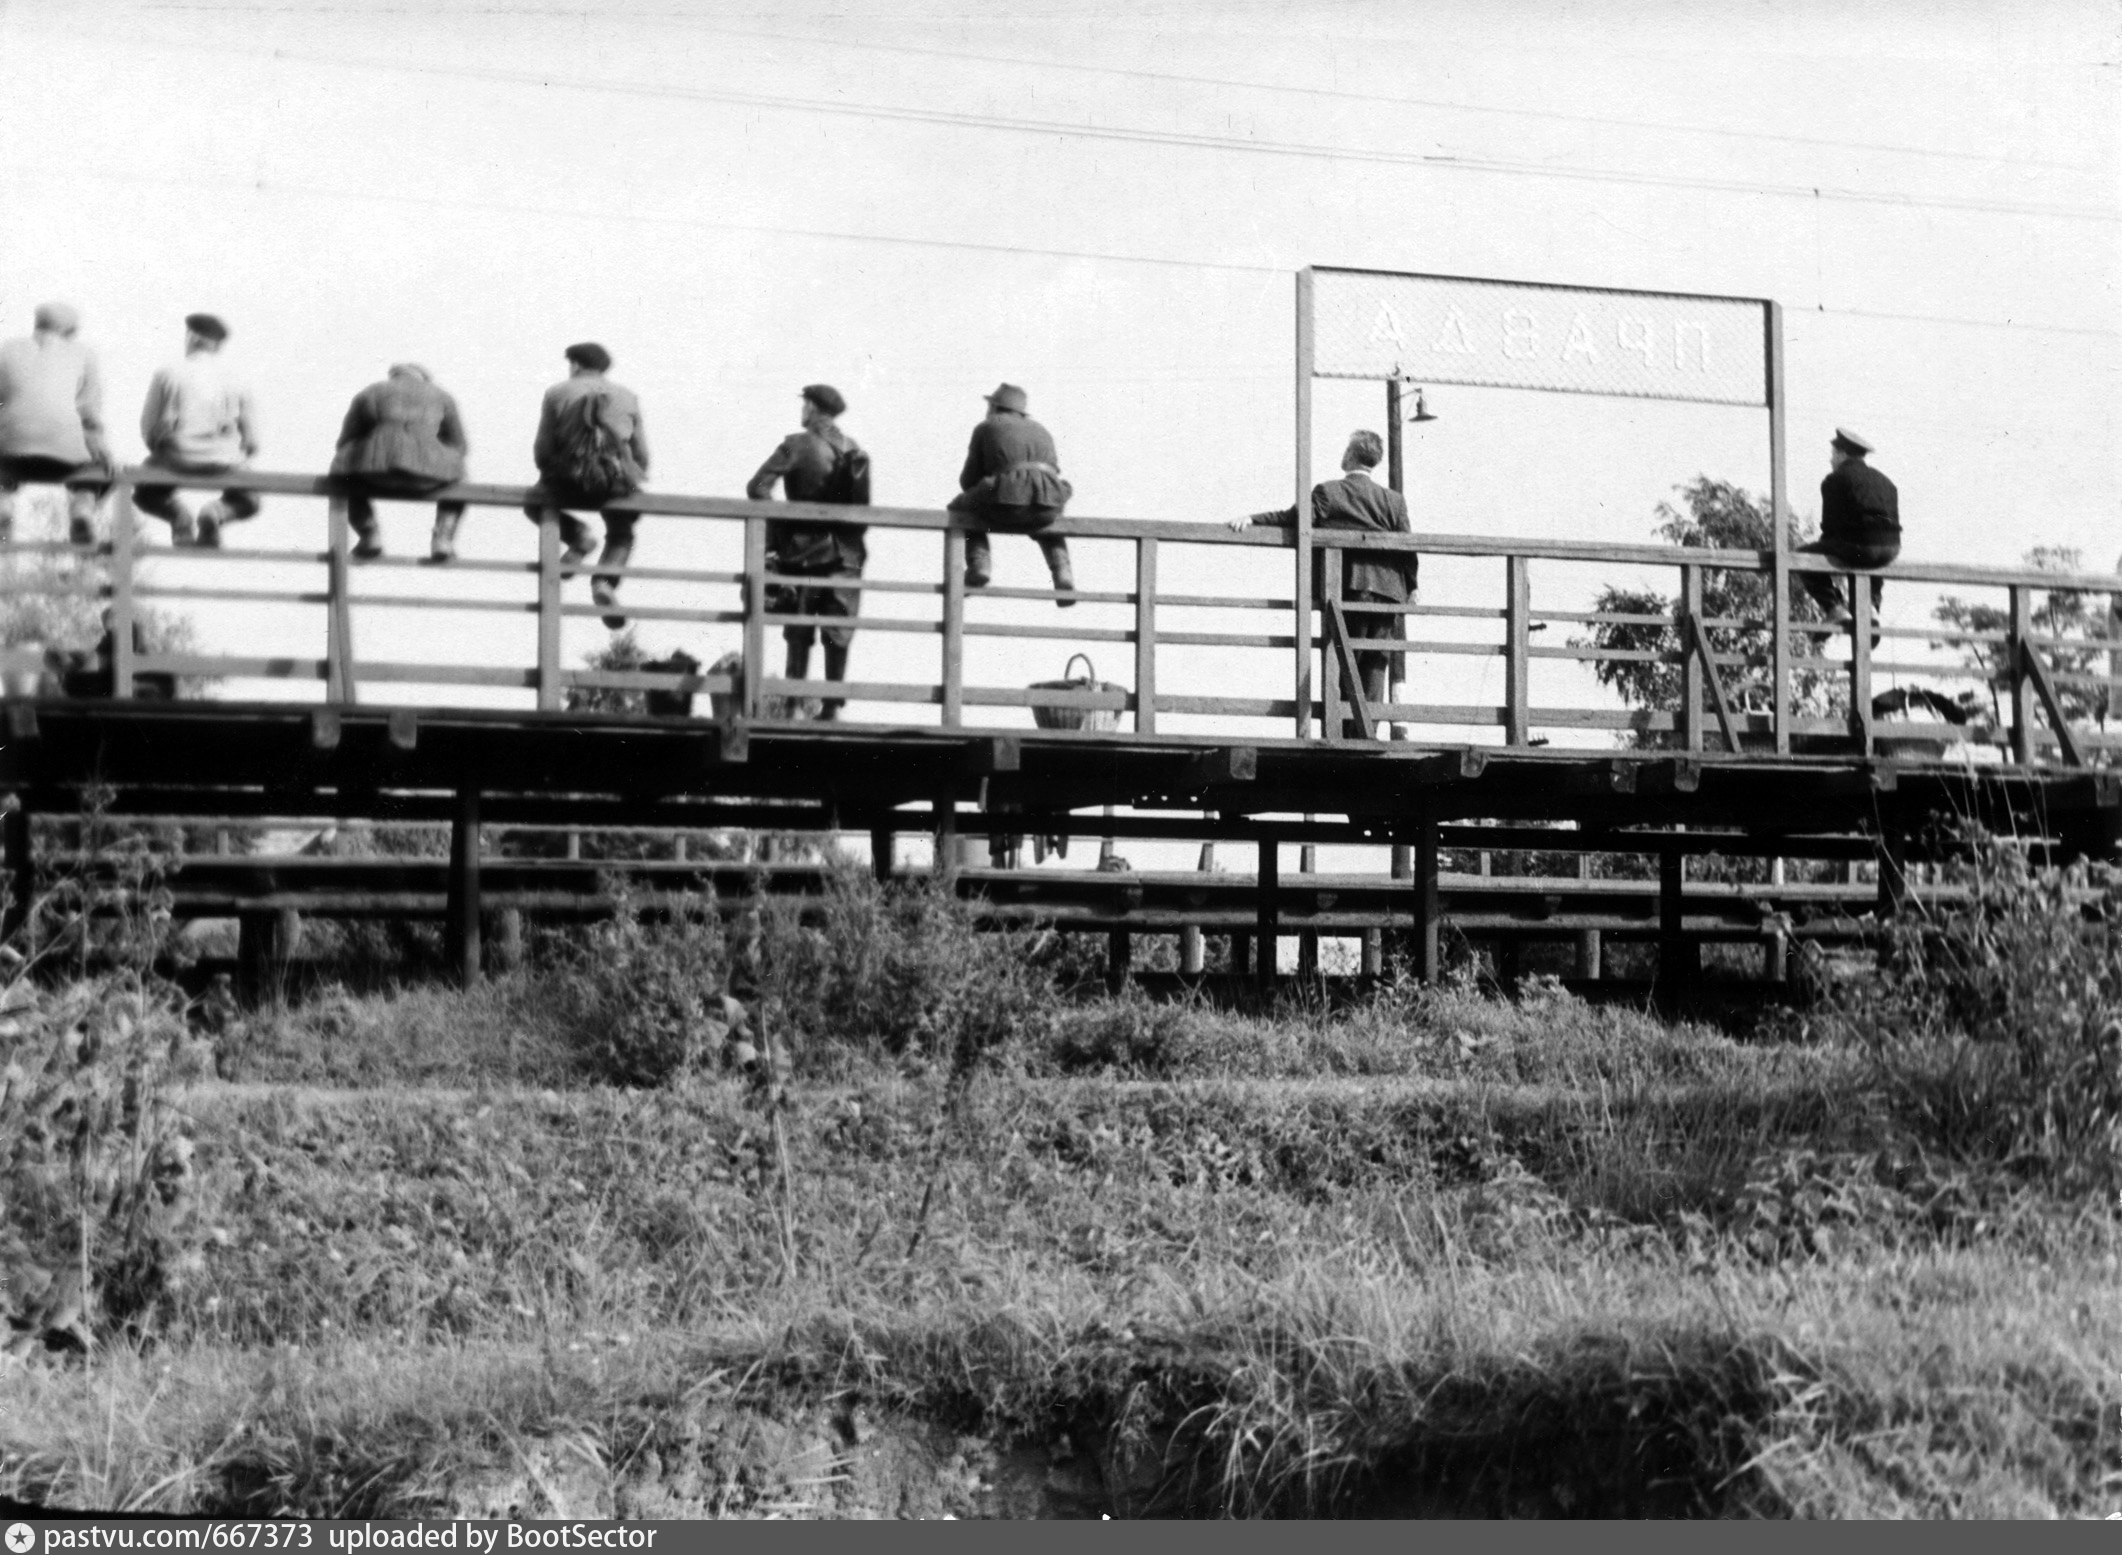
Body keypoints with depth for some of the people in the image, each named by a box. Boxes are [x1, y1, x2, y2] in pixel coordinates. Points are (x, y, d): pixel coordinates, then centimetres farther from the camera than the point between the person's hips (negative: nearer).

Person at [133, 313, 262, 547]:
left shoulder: (168, 374, -1)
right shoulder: (235, 380, 3)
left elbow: (147, 428, 1)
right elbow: (252, 443, 4)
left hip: (177, 459, 0)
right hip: (224, 463, 0)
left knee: (145, 494, 29)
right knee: (248, 500, 28)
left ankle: (177, 514, -4)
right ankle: (217, 512, -7)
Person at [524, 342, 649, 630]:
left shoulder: (557, 393, 7)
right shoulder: (627, 396, 14)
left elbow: (542, 449, 4)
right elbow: (642, 453, 11)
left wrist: (551, 476, 21)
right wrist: (632, 482, 25)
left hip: (570, 480, -2)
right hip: (617, 482, 2)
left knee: (535, 502, 28)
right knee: (621, 535, 27)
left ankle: (575, 533, 0)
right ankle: (605, 580, -2)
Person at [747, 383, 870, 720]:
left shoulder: (796, 445, -6)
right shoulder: (854, 451, 7)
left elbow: (758, 488, -11)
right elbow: (863, 505, 8)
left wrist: (775, 523, 0)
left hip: (804, 550, -3)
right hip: (846, 553, 3)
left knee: (799, 634, 3)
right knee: (838, 634, 5)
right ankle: (832, 705, 3)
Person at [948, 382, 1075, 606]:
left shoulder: (985, 428, 20)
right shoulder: (1042, 432, 32)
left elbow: (968, 481, 18)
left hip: (1007, 503, -4)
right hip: (1046, 502, 4)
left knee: (960, 506, 27)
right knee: (1047, 516, 41)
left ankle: (978, 565, 5)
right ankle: (1063, 577, 17)